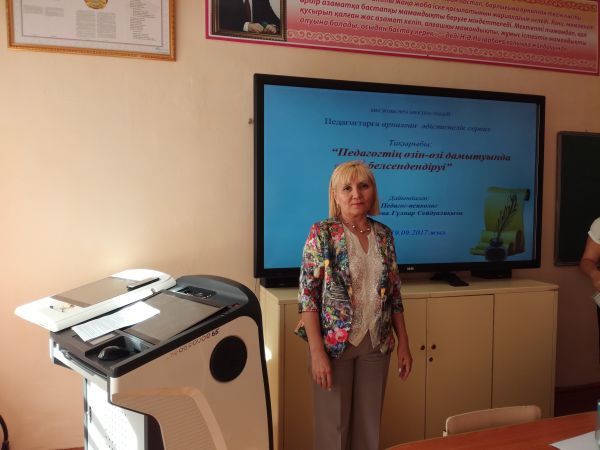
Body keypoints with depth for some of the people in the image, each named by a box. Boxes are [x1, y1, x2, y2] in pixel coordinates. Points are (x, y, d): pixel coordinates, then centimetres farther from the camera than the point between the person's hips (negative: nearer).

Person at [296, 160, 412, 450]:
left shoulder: (384, 235, 4)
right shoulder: (322, 233, -10)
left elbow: (394, 294, 10)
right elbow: (307, 295, -13)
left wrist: (403, 342, 7)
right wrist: (317, 351, -17)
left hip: (377, 344, 4)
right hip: (334, 342, -4)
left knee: (369, 423, 16)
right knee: (333, 425, 9)